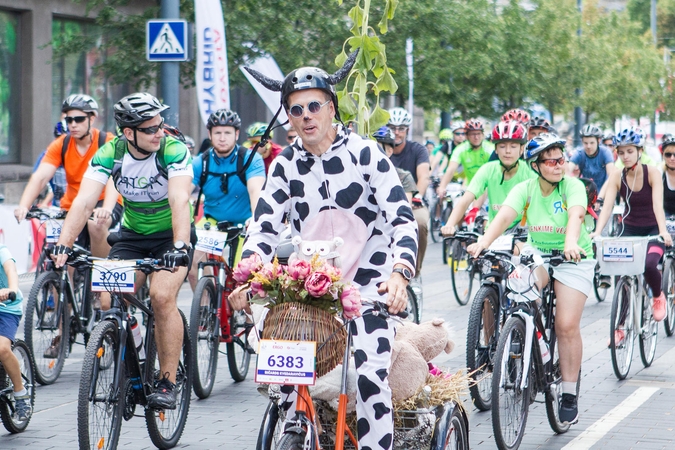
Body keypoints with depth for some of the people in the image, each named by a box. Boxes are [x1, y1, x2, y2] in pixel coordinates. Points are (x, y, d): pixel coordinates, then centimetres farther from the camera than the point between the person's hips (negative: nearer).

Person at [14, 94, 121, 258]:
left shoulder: (107, 143, -14)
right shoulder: (61, 145, -6)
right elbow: (40, 177, -17)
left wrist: (106, 209, -48)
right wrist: (23, 206, -35)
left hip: (102, 203, -3)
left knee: (96, 225, -35)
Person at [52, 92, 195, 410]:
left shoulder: (174, 150, -22)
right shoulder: (110, 154, -14)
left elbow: (180, 200, -35)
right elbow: (84, 201, -23)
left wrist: (180, 246, -50)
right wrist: (63, 245, -37)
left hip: (171, 234, -3)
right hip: (131, 236, 3)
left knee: (161, 296, -27)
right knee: (110, 303, -16)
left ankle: (168, 383, -16)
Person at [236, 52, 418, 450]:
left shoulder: (365, 153, -7)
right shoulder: (285, 166, 5)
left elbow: (403, 218, -13)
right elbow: (264, 227, 1)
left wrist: (399, 273, -30)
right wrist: (247, 278, -18)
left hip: (367, 285, -4)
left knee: (370, 377, -17)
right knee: (289, 379, -6)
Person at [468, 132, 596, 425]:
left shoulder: (573, 186, -15)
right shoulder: (526, 189, -9)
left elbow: (576, 214, -35)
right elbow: (505, 215, -25)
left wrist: (571, 242, -56)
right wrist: (483, 242, -44)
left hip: (573, 258, -3)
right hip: (537, 252, 3)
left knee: (567, 325, -12)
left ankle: (569, 394, 1)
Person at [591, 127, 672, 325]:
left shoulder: (652, 172, -15)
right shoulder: (616, 177, -9)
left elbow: (657, 204, -26)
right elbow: (607, 206, -19)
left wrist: (663, 231, -42)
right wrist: (597, 232, -36)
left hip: (652, 229, -3)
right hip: (629, 228, 3)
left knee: (649, 265, -28)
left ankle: (658, 297, 7)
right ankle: (620, 325, 1)